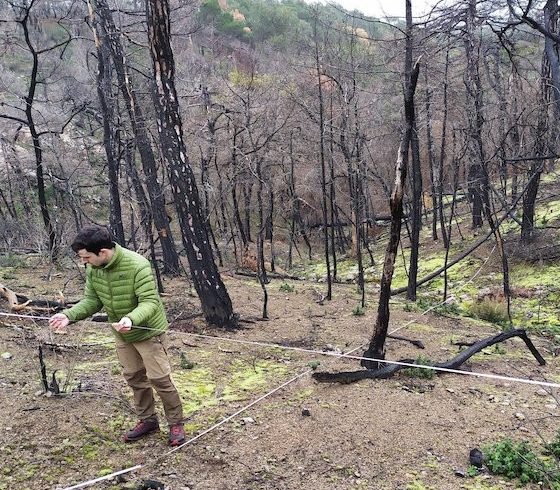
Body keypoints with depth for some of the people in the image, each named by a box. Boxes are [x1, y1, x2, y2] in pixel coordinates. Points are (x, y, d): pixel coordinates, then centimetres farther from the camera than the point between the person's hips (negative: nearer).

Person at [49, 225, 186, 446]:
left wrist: (131, 319, -49)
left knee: (159, 378, 0)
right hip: (122, 334, 7)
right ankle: (147, 420, 36)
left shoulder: (138, 266, -31)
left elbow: (150, 302, -31)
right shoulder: (92, 269, -10)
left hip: (148, 332, -6)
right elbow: (92, 301, -1)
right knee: (134, 377, 17)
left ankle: (176, 423, 19)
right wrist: (69, 315, -17)